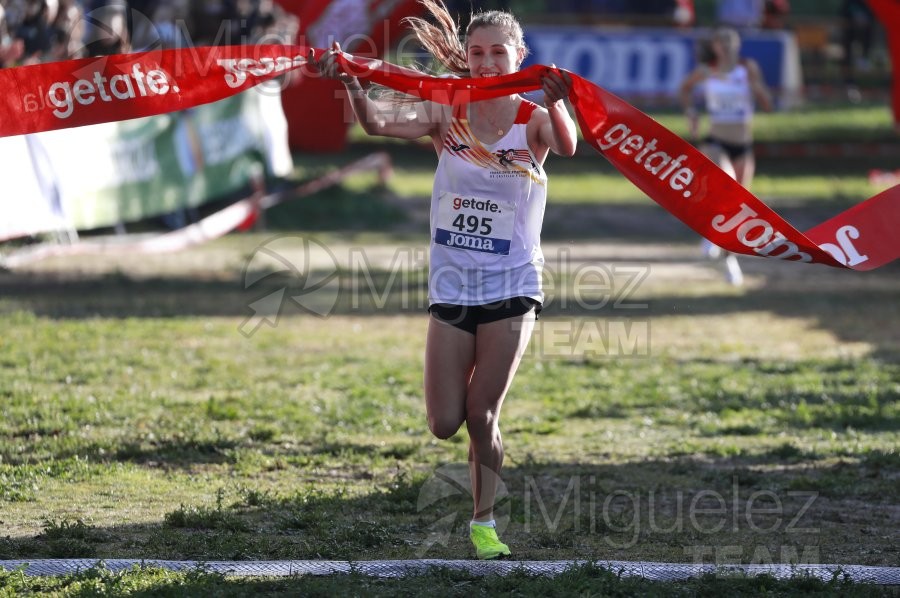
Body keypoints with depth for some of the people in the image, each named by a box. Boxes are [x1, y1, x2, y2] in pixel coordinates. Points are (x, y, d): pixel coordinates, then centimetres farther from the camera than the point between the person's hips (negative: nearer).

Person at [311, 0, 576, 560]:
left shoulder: (534, 120, -8)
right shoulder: (446, 115, -3)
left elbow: (567, 146, -32)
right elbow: (380, 123, -20)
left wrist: (557, 103, -54)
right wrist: (353, 84, -41)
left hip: (511, 288, -2)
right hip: (452, 287, 2)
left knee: (482, 417, -3)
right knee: (445, 424, 0)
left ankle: (484, 521, 15)